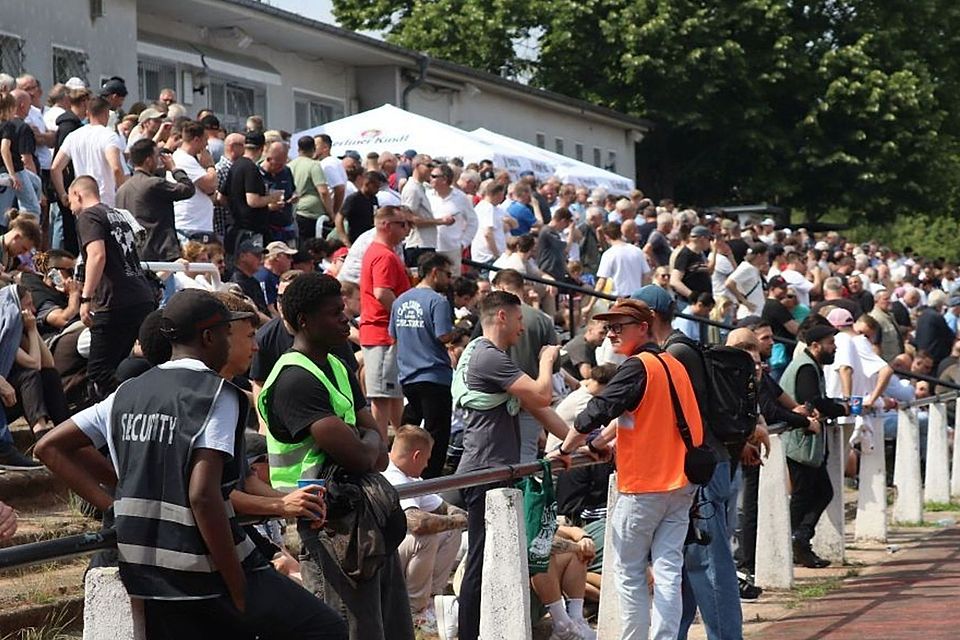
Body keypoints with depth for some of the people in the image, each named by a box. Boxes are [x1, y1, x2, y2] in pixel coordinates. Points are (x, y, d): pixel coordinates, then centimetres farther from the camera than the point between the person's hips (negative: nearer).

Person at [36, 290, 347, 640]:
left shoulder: (128, 393, 11)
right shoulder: (216, 394, -9)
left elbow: (50, 447, 16)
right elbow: (203, 494, -20)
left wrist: (113, 507, 13)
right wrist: (241, 594, -15)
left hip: (144, 572, 7)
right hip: (209, 569, -7)